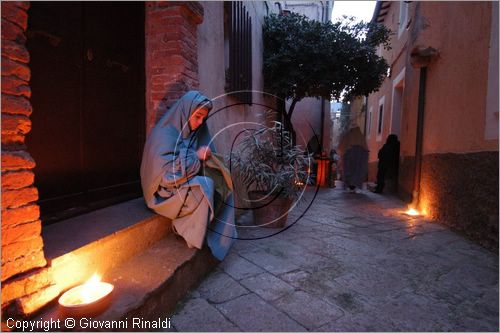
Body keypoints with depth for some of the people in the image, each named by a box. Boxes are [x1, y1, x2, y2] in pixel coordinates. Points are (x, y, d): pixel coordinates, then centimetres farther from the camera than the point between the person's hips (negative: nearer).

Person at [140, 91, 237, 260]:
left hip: (189, 182, 8)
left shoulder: (196, 131, 4)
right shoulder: (166, 133, -18)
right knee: (204, 186, -31)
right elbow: (165, 171, -24)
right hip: (166, 190, -7)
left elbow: (202, 161, 12)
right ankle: (195, 237, -13)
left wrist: (205, 156, -12)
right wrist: (196, 156, -21)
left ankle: (213, 231, -7)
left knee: (221, 183, -12)